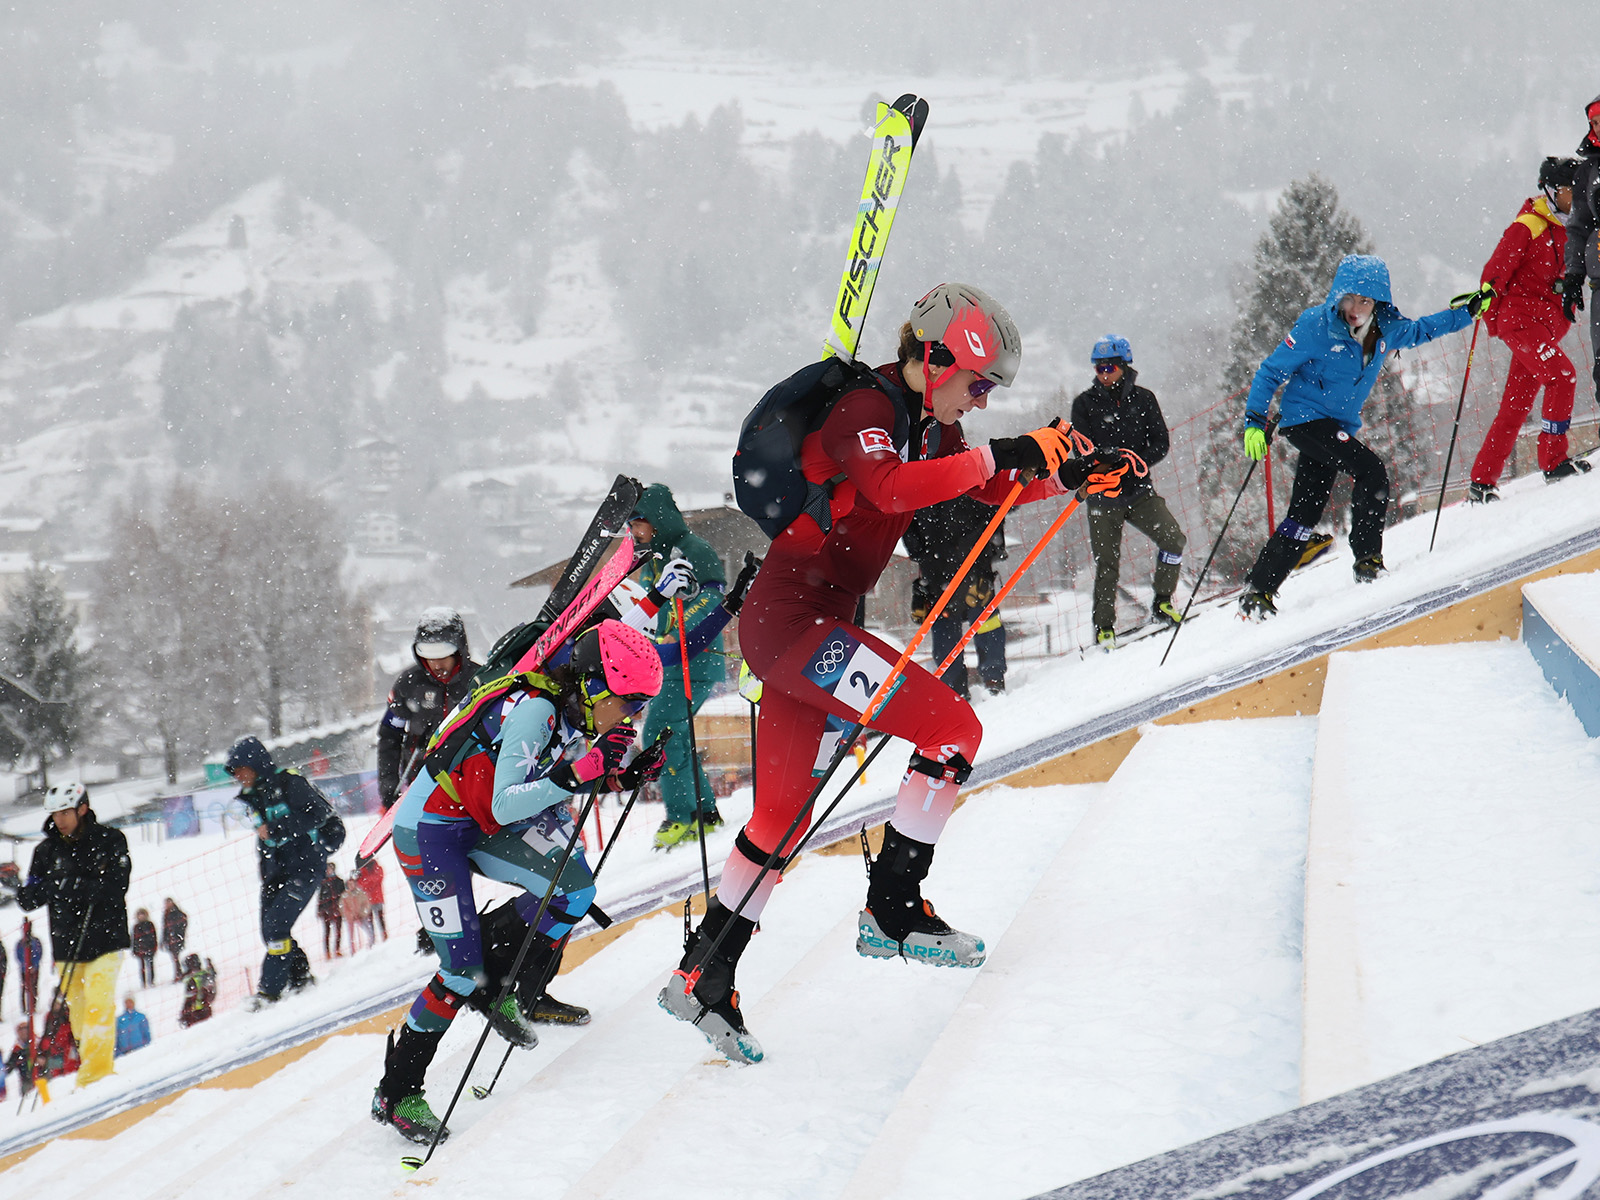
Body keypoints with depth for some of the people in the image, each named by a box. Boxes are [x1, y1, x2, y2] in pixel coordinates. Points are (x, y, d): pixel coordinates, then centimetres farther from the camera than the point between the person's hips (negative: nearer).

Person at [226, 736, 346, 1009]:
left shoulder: (289, 783, -10)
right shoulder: (254, 798, 14)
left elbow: (316, 814, -19)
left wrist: (276, 829, -21)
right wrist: (265, 879, 18)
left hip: (304, 866, -8)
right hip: (277, 871, 8)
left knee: (276, 924, -17)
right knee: (270, 930, 2)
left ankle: (270, 991, -15)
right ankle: (302, 981, 16)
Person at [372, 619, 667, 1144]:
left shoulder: (574, 712, -2)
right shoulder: (535, 709, -27)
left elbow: (550, 790, 13)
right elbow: (505, 806, -32)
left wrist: (624, 777, -1)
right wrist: (579, 772, -41)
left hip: (482, 827, 8)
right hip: (429, 829, -8)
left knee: (573, 887, -12)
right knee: (463, 971, -11)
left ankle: (495, 988, 5)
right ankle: (395, 1094, 2)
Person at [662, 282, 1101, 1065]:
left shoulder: (927, 426, 11)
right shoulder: (864, 412, -16)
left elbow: (992, 489, 24)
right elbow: (892, 487, -37)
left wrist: (1073, 474, 9)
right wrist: (1002, 454, -33)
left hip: (807, 627, 10)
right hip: (792, 623, -10)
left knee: (783, 816, 16)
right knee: (952, 729, -14)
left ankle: (704, 976, 25)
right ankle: (891, 913, -6)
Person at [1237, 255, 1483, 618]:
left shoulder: (1385, 329, 2)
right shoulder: (1315, 326, -15)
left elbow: (1420, 330, 24)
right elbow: (1272, 372, -8)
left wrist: (1468, 312, 22)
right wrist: (1255, 421, -14)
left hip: (1339, 428, 7)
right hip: (1305, 419, -7)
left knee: (1304, 517, 4)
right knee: (1371, 470, -22)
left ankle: (1258, 592, 7)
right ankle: (1368, 562, -13)